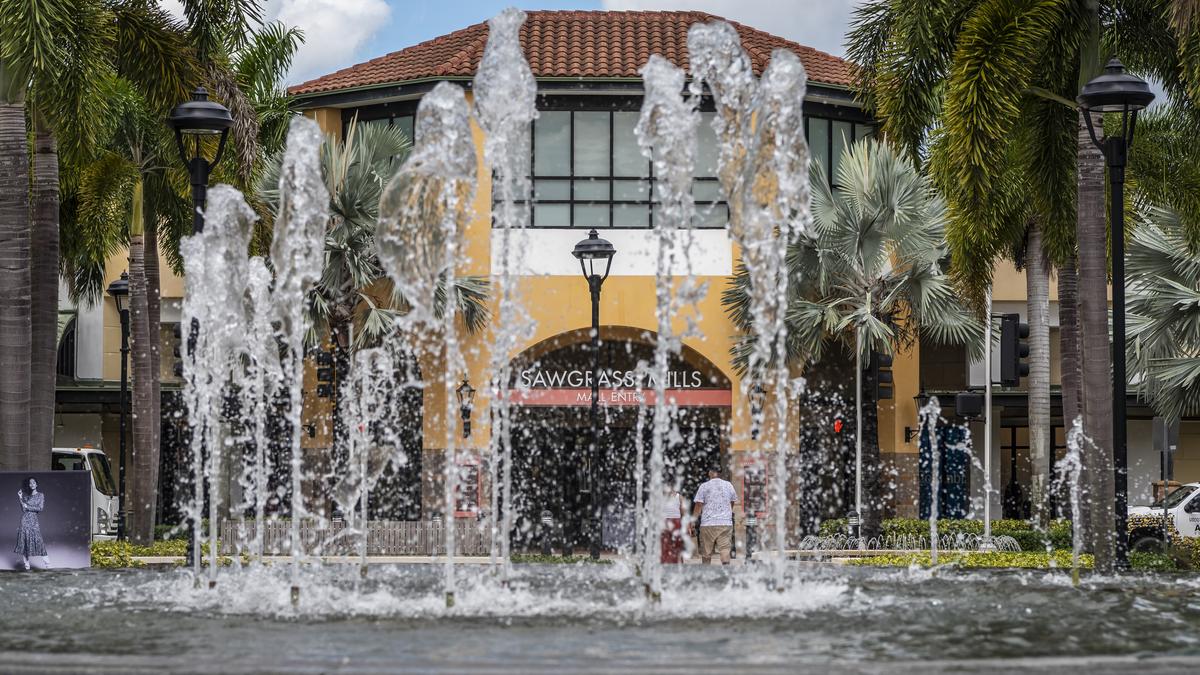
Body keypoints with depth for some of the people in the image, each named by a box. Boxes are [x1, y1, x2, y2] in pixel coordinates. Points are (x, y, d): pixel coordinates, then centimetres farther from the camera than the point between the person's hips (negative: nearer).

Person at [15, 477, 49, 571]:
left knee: (38, 541, -10)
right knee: (24, 541, -1)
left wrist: (28, 507, -5)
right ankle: (27, 565, 4)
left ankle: (48, 564, -7)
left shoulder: (41, 496, 8)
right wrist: (20, 498, -5)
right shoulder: (26, 495, 12)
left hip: (34, 521, -3)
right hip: (24, 520, 3)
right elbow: (23, 509, 3)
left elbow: (40, 508, -3)